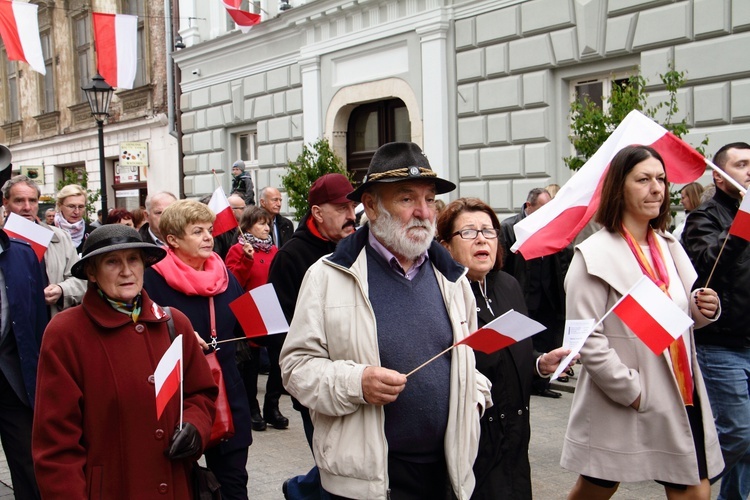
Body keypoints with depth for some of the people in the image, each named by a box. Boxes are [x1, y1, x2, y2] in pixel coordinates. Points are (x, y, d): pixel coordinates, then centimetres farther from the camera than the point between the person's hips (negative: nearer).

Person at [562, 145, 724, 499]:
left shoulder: (669, 246, 9)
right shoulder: (595, 255, -12)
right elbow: (586, 338, -17)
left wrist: (703, 308, -1)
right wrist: (631, 390, -18)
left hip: (681, 397, 6)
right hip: (620, 404, -6)